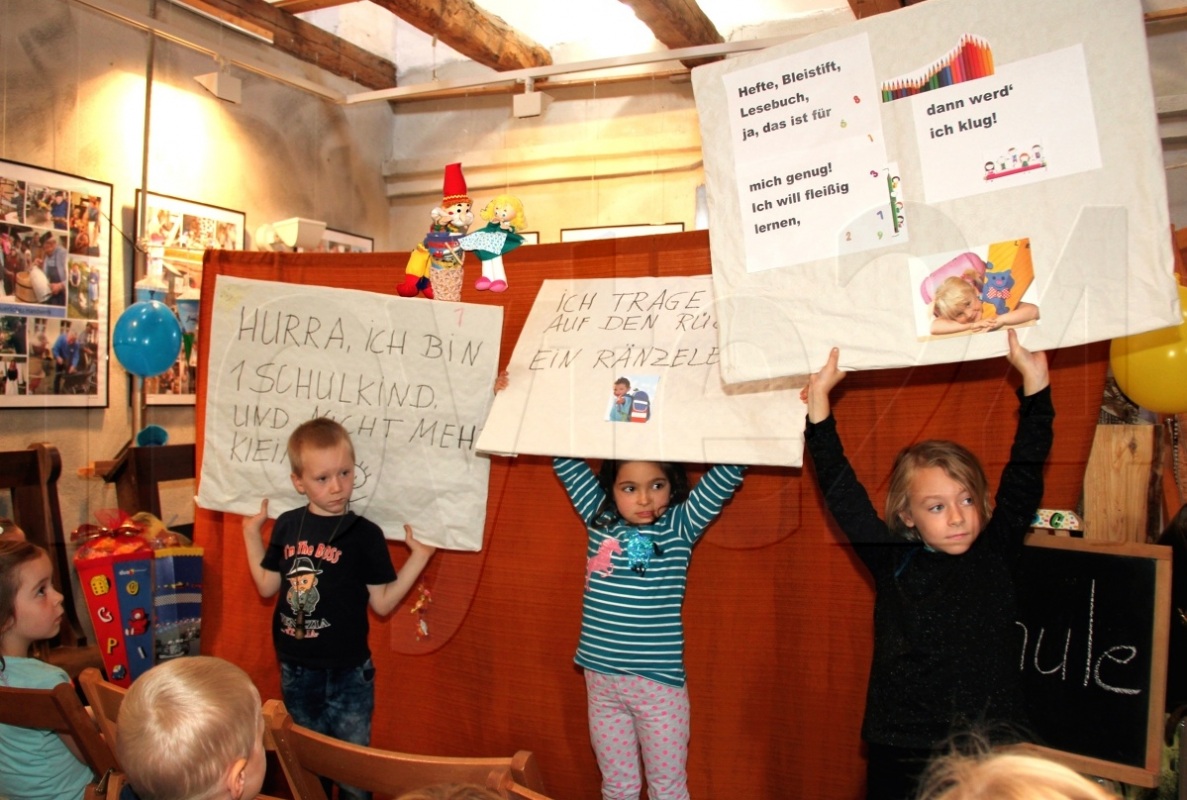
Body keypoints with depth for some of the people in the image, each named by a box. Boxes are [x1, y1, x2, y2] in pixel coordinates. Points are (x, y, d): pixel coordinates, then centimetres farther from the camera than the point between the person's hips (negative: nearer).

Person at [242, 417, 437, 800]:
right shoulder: (287, 526, -2)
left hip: (348, 674, -3)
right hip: (296, 671, 4)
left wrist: (419, 556, -16)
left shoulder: (365, 534, -13)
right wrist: (251, 534, 8)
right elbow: (268, 586, 7)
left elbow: (382, 603, -9)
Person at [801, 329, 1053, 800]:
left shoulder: (996, 554, 0)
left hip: (992, 751, 1)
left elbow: (1025, 474, -3)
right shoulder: (892, 562, -4)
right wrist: (819, 400, -9)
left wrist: (1034, 381, -8)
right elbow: (841, 490, -6)